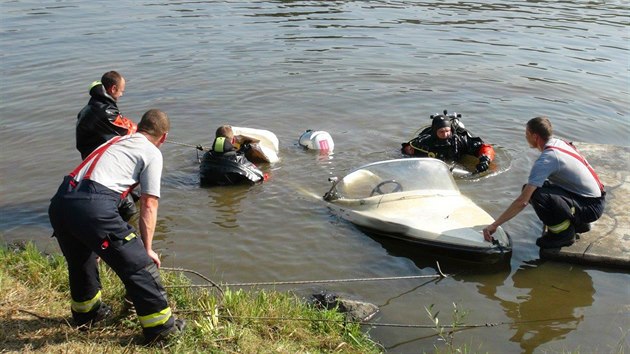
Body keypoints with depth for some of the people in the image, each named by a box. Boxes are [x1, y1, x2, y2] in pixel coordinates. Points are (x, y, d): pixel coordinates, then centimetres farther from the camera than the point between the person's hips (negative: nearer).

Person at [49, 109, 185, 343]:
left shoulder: (114, 142, 30)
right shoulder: (152, 153, 9)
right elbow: (148, 205, 4)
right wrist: (147, 249, 10)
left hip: (59, 202, 8)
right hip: (93, 207, -8)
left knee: (80, 260, 31)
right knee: (138, 264, 5)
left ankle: (86, 312, 52)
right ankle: (160, 326, 15)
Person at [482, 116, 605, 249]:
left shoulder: (546, 159, -23)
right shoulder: (559, 143, 4)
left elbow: (522, 201, -25)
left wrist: (494, 225, -19)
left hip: (591, 207, -9)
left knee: (536, 194, -29)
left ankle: (564, 233, -6)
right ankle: (578, 222, 19)